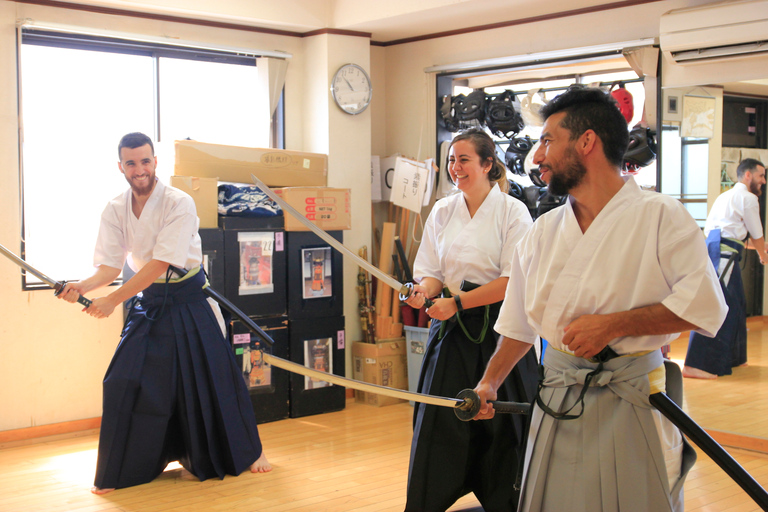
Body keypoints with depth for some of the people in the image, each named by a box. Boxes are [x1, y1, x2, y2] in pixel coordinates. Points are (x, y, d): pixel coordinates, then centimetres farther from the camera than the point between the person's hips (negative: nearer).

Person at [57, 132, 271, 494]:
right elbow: (110, 265, -5)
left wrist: (113, 300, -30)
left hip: (187, 300, -4)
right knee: (125, 382, -4)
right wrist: (84, 286, -27)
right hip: (149, 302, 4)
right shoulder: (115, 210, -2)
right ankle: (119, 472, 10)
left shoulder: (179, 204, -18)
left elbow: (161, 263, -25)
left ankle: (248, 451, 22)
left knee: (211, 378, 1)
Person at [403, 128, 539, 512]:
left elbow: (513, 281, -12)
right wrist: (424, 291, -14)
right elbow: (433, 272, 10)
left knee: (498, 428, 2)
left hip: (497, 329, -4)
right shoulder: (442, 212, 7)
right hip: (452, 329, 4)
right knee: (439, 424, 4)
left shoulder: (512, 212, -6)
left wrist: (458, 302, -19)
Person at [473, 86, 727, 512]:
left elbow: (705, 304, -15)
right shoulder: (542, 233, 8)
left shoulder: (659, 217, -8)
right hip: (556, 405, 5)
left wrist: (612, 324, -19)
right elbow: (519, 324, 18)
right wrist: (490, 383, 13)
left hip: (629, 401, -4)